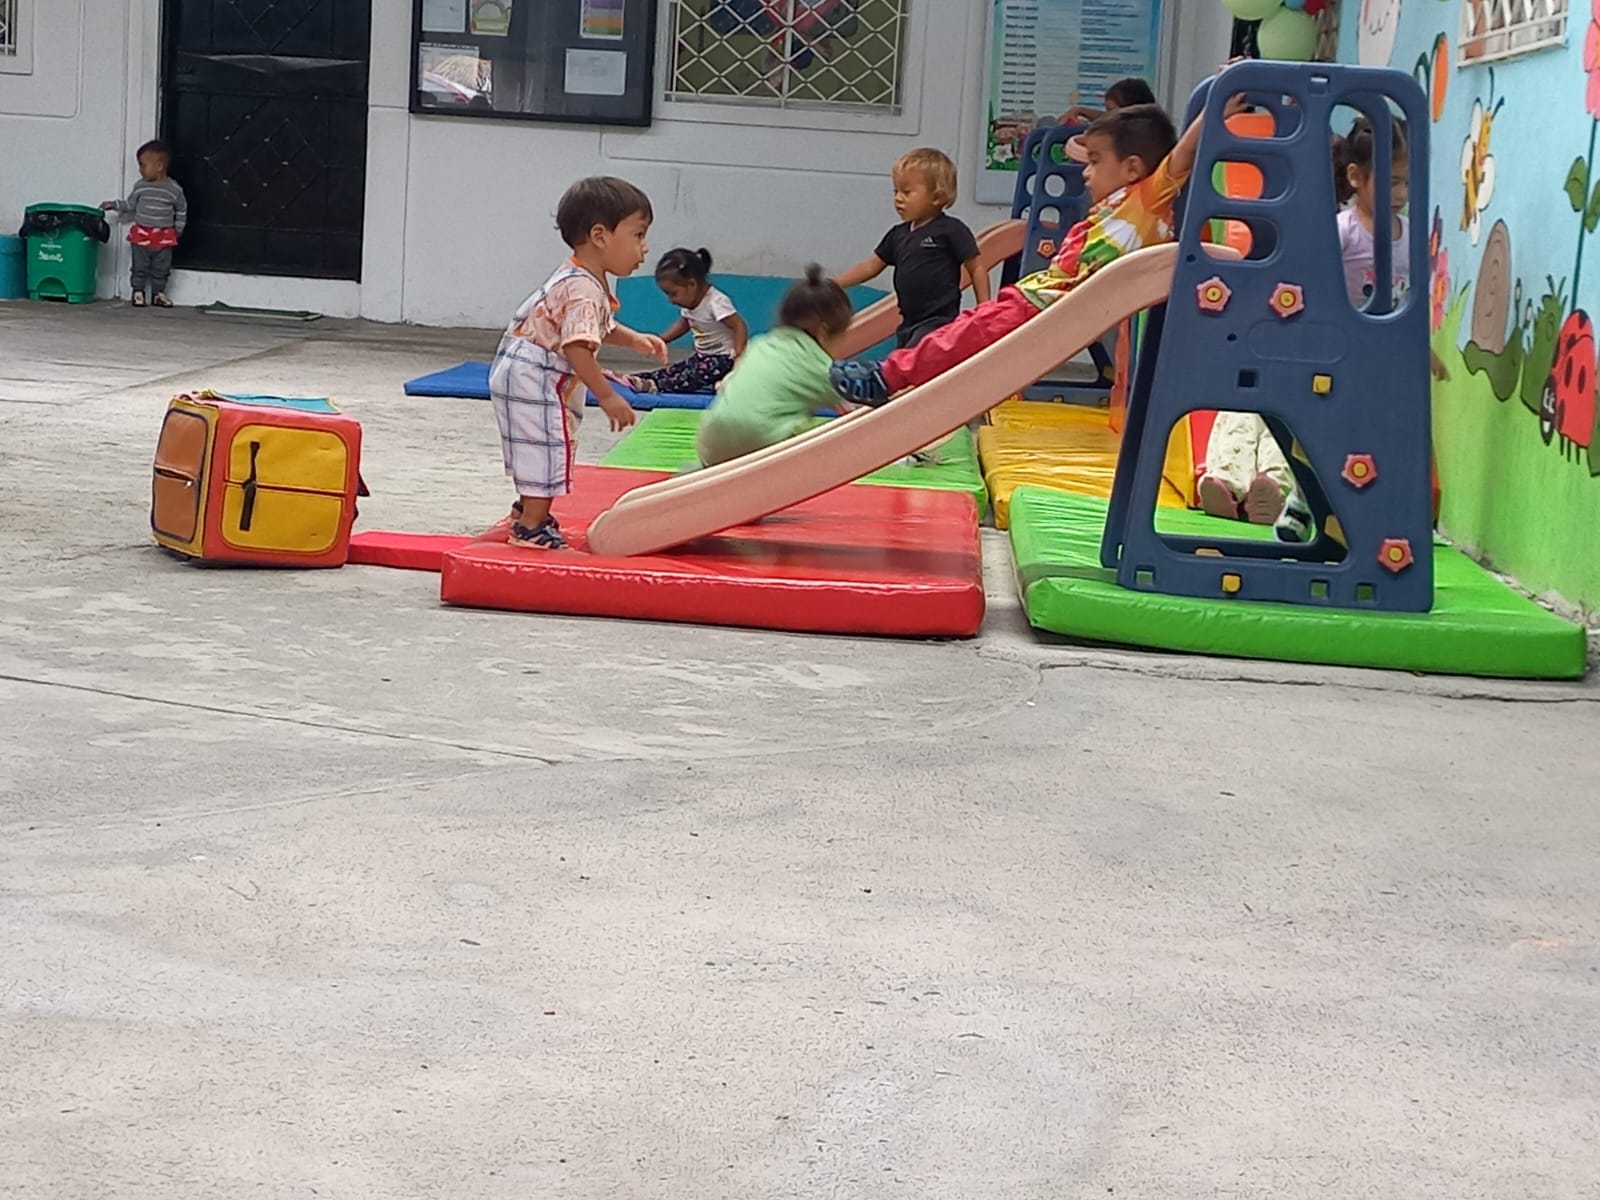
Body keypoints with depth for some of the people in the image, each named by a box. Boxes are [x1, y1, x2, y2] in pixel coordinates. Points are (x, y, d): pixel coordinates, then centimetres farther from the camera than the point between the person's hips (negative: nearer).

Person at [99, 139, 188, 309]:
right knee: (140, 267, 3)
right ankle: (138, 292, 13)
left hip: (164, 237, -1)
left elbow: (182, 210, 6)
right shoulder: (140, 187, 0)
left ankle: (158, 293, 18)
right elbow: (130, 205, 13)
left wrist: (178, 229, 7)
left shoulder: (174, 189, -5)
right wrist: (114, 205, 4)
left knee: (161, 269, 6)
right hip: (141, 235, 1)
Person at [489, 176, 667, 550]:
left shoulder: (584, 280, 8)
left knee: (544, 449, 21)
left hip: (539, 379, 11)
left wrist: (634, 340, 9)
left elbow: (599, 327, 23)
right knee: (545, 449, -6)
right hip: (532, 379, -11)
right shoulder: (583, 289, -25)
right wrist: (607, 396, -28)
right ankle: (531, 527, -2)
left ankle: (528, 514, 33)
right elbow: (577, 348, -31)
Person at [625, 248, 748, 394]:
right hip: (701, 357, 8)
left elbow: (740, 327, -28)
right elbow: (684, 323, 24)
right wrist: (661, 341, 11)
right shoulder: (690, 302, 5)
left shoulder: (716, 302, -23)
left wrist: (738, 358, -38)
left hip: (722, 359, -8)